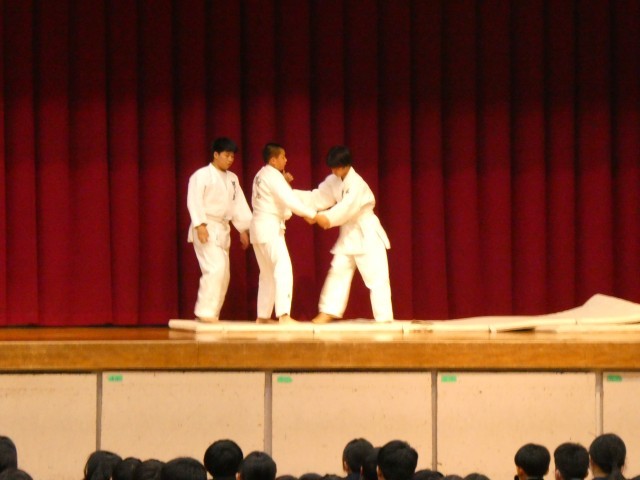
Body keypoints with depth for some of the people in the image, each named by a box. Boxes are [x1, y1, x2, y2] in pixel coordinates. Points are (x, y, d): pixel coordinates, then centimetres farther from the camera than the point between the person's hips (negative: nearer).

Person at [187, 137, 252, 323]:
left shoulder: (232, 178, 15)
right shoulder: (202, 175, -9)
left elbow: (239, 204, 17)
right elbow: (194, 201, -16)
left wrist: (244, 229, 14)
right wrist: (200, 225, -26)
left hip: (222, 229, 9)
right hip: (206, 229, -9)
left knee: (223, 274, 8)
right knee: (215, 269, -20)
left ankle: (211, 313, 15)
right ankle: (205, 312, -17)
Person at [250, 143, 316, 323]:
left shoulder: (261, 176, 16)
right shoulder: (273, 176, -14)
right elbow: (290, 200, -23)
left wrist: (284, 182, 9)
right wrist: (312, 214, -20)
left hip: (259, 227, 10)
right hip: (270, 227, -10)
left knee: (267, 273, 17)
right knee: (283, 268, -17)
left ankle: (262, 316, 20)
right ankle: (284, 314, -28)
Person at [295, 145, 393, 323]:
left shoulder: (356, 183, -22)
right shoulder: (333, 182, 3)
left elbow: (348, 206, -34)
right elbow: (317, 198, 1)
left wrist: (328, 218, -47)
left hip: (367, 234, -8)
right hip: (348, 235, 8)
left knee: (376, 277, -9)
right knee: (338, 272, 6)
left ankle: (384, 318, -8)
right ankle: (328, 312, 10)